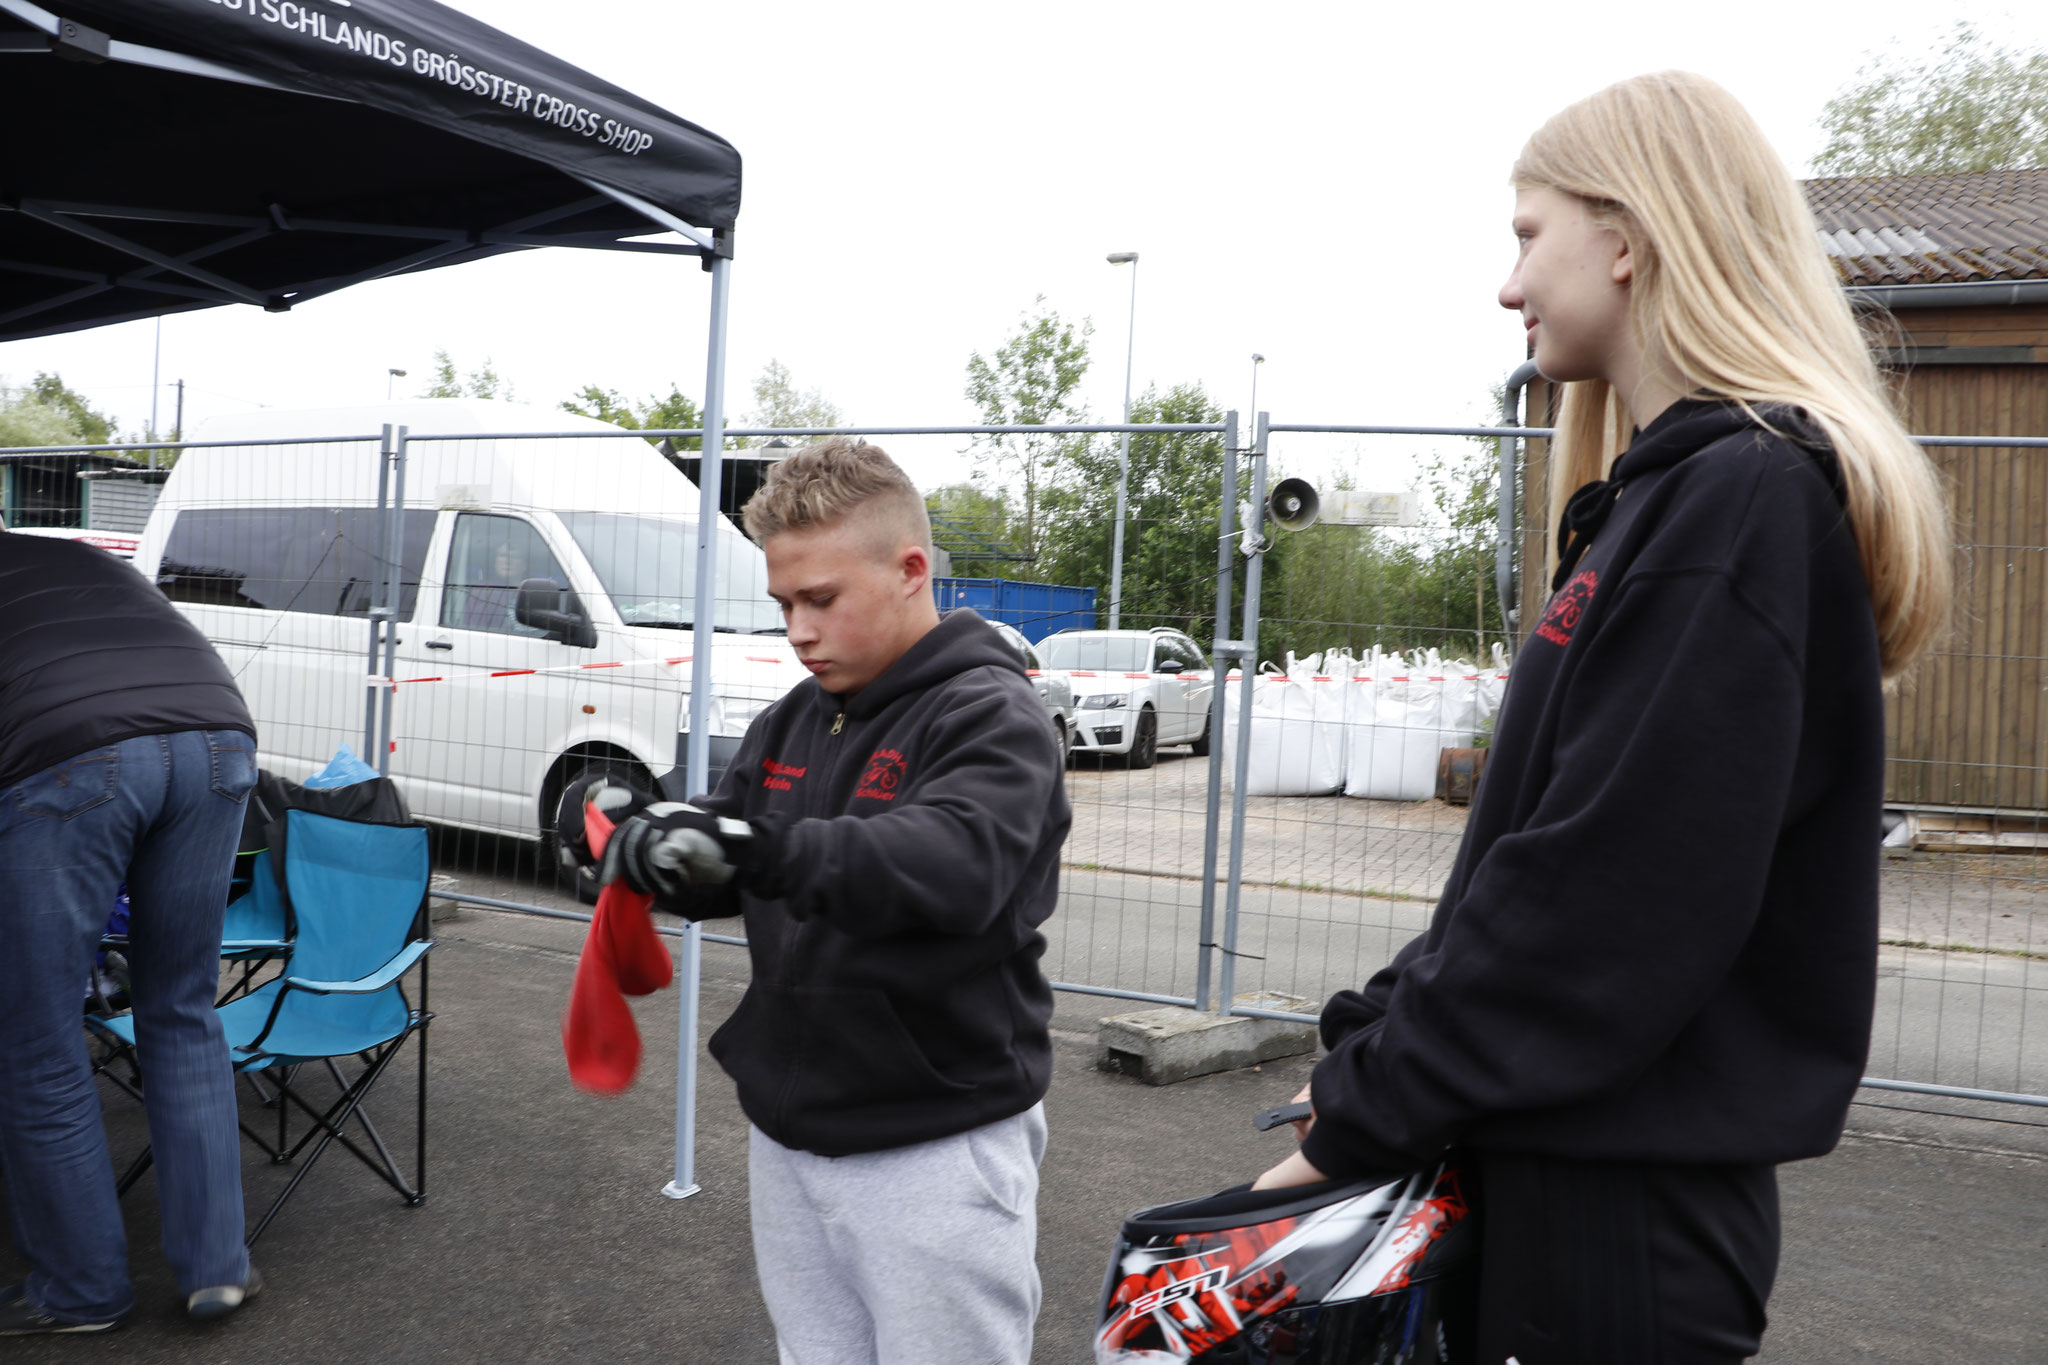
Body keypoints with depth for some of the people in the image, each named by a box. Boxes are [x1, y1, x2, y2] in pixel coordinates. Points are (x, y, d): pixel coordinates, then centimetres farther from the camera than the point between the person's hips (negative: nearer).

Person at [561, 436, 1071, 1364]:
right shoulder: (791, 723, 8)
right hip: (788, 1134, 7)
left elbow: (956, 866, -31)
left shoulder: (991, 715, -14)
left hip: (935, 1151, -6)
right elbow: (719, 882, 10)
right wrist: (640, 835, -11)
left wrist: (769, 847, -43)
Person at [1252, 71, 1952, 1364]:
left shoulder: (1745, 502, -18)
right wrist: (1371, 1041, 5)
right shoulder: (1670, 493, 12)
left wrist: (1363, 1115, -15)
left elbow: (1602, 900, -24)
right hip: (1579, 1160, 8)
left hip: (1627, 1201, -8)